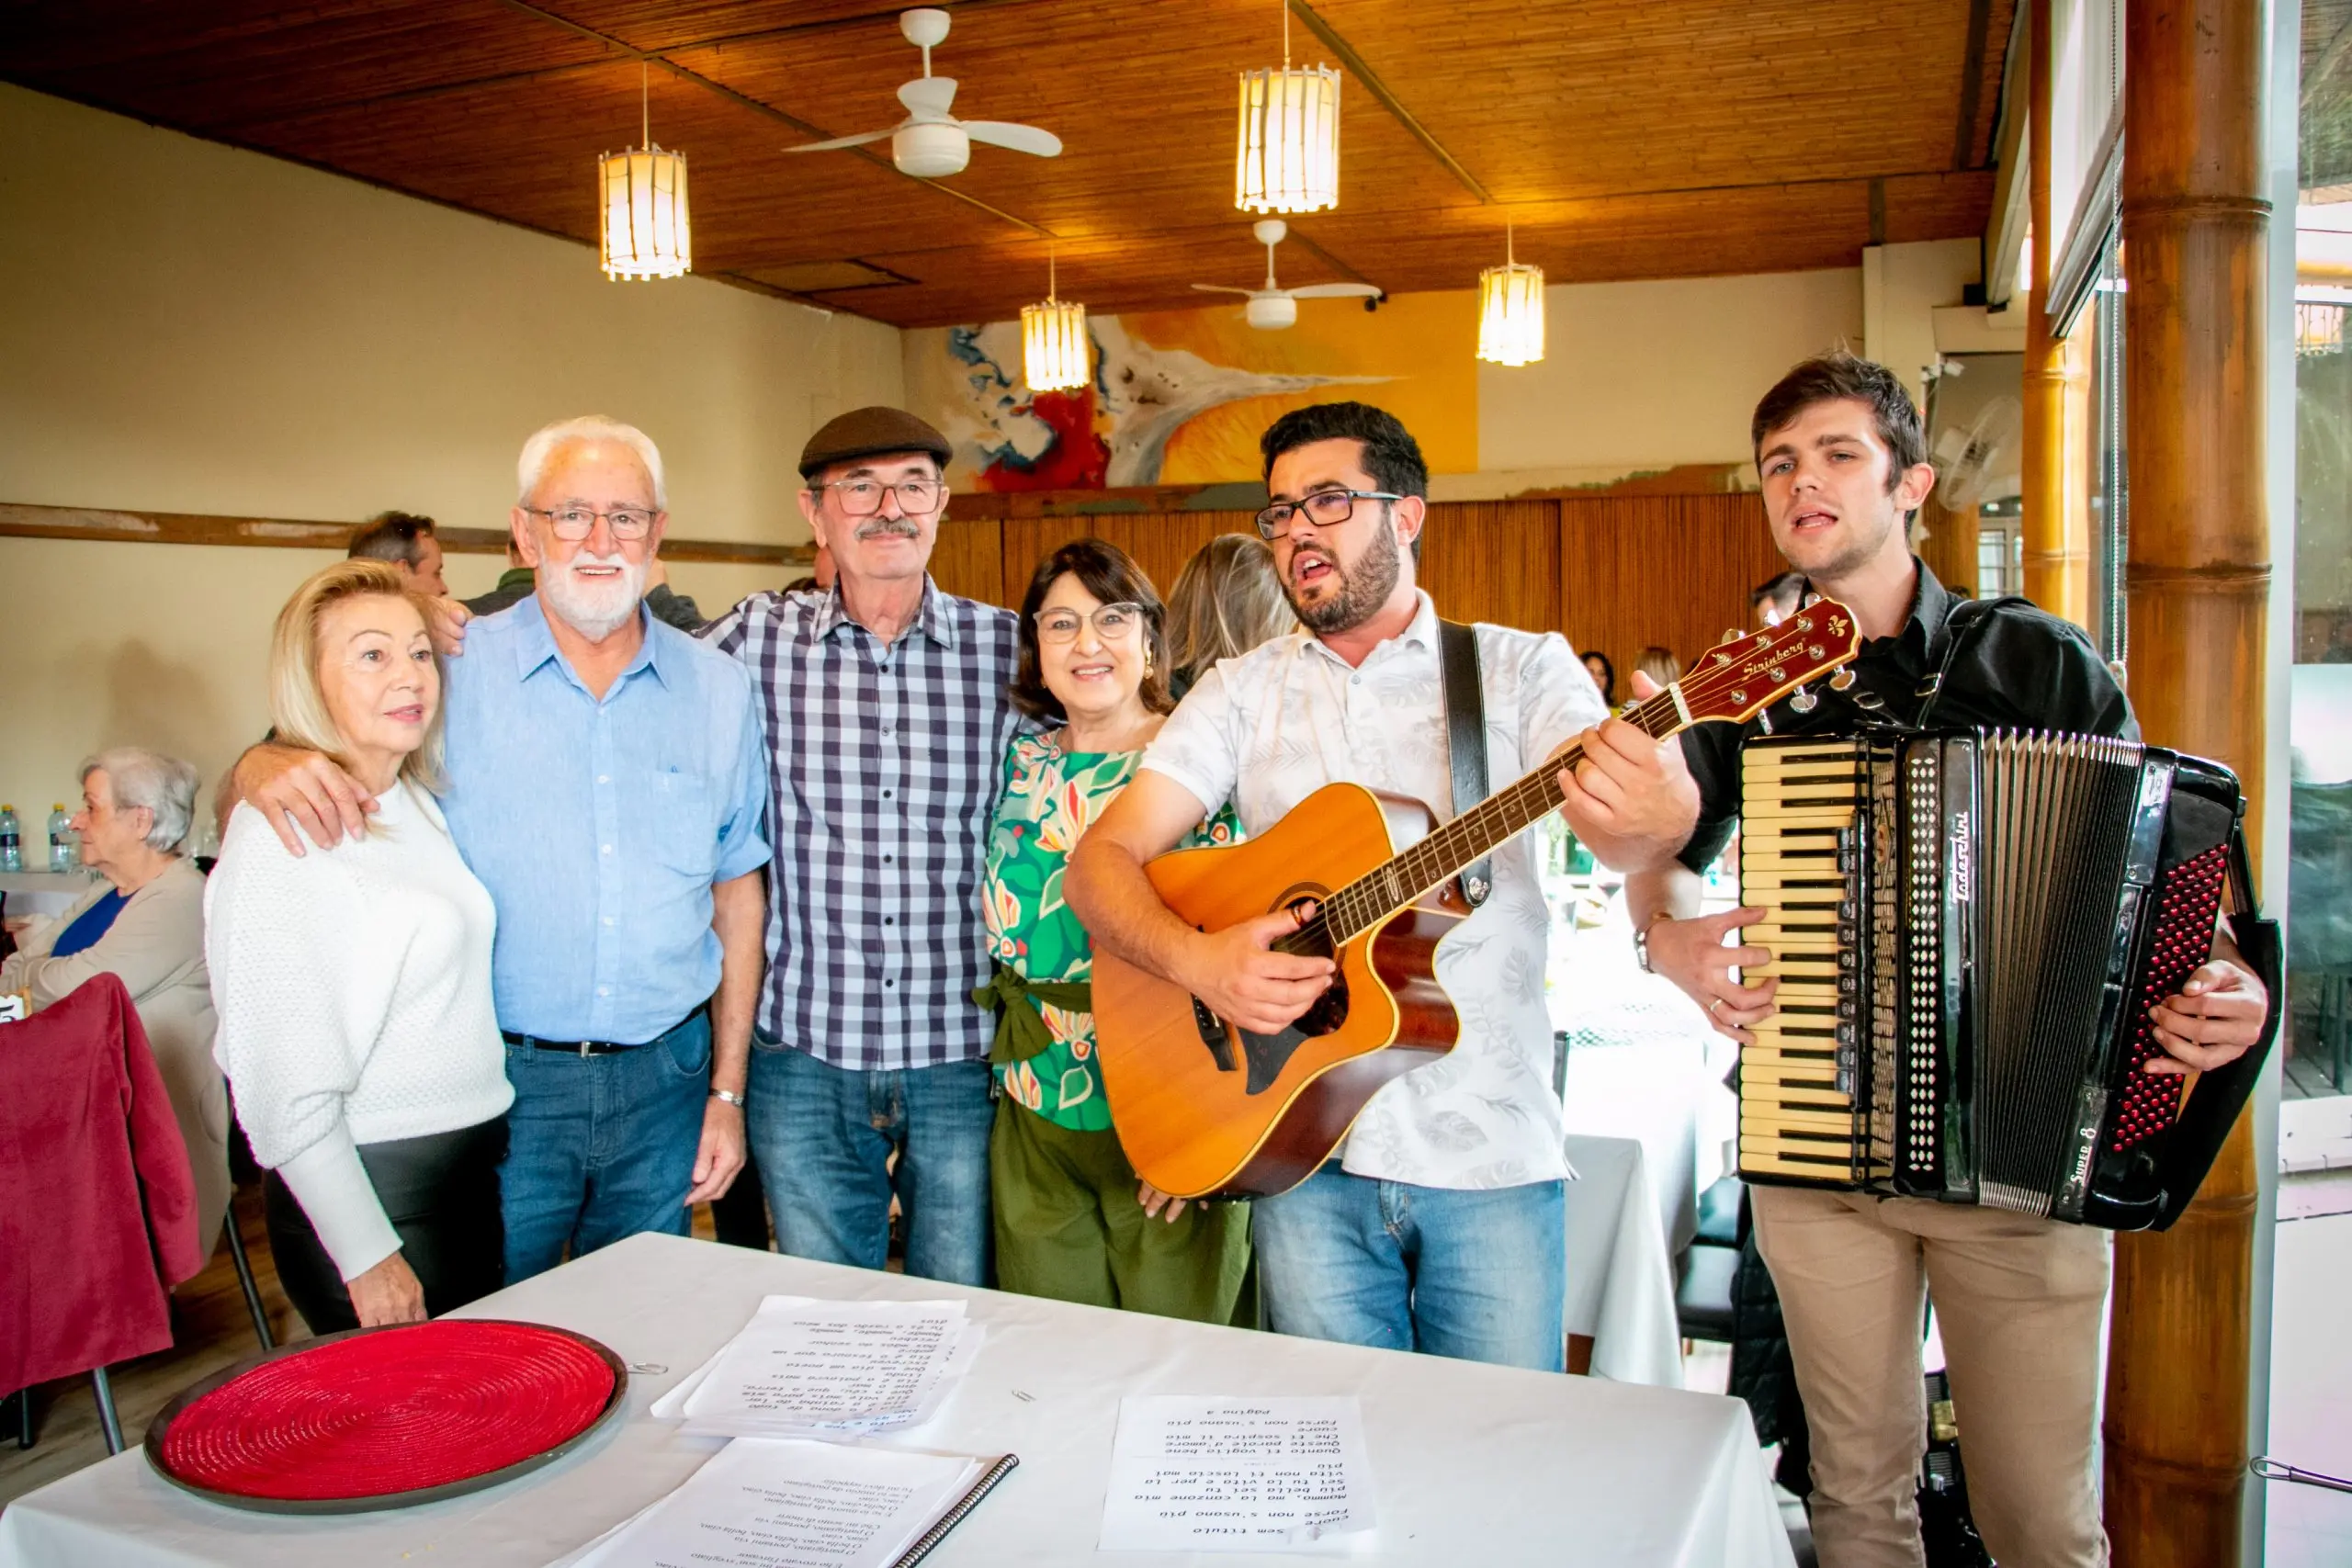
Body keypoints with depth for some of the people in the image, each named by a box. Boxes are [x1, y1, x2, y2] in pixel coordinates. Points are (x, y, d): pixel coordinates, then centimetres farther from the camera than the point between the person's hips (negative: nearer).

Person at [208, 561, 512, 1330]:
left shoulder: (423, 801, 8)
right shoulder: (281, 838, -16)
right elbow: (286, 1086, -18)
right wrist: (367, 1258, -18)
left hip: (475, 1166, 8)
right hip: (368, 1187, -8)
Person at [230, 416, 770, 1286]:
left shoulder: (718, 689, 4)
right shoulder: (450, 671, -3)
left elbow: (738, 893, 8)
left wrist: (727, 1090, 7)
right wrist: (272, 765, -24)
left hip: (662, 1082, 2)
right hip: (501, 1085, -2)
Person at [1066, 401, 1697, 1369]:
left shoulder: (1521, 667, 2)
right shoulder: (1243, 692, 7)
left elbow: (1616, 833, -14)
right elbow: (1101, 860, 0)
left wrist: (1651, 815, -39)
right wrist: (1197, 960, -20)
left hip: (1493, 1151, -1)